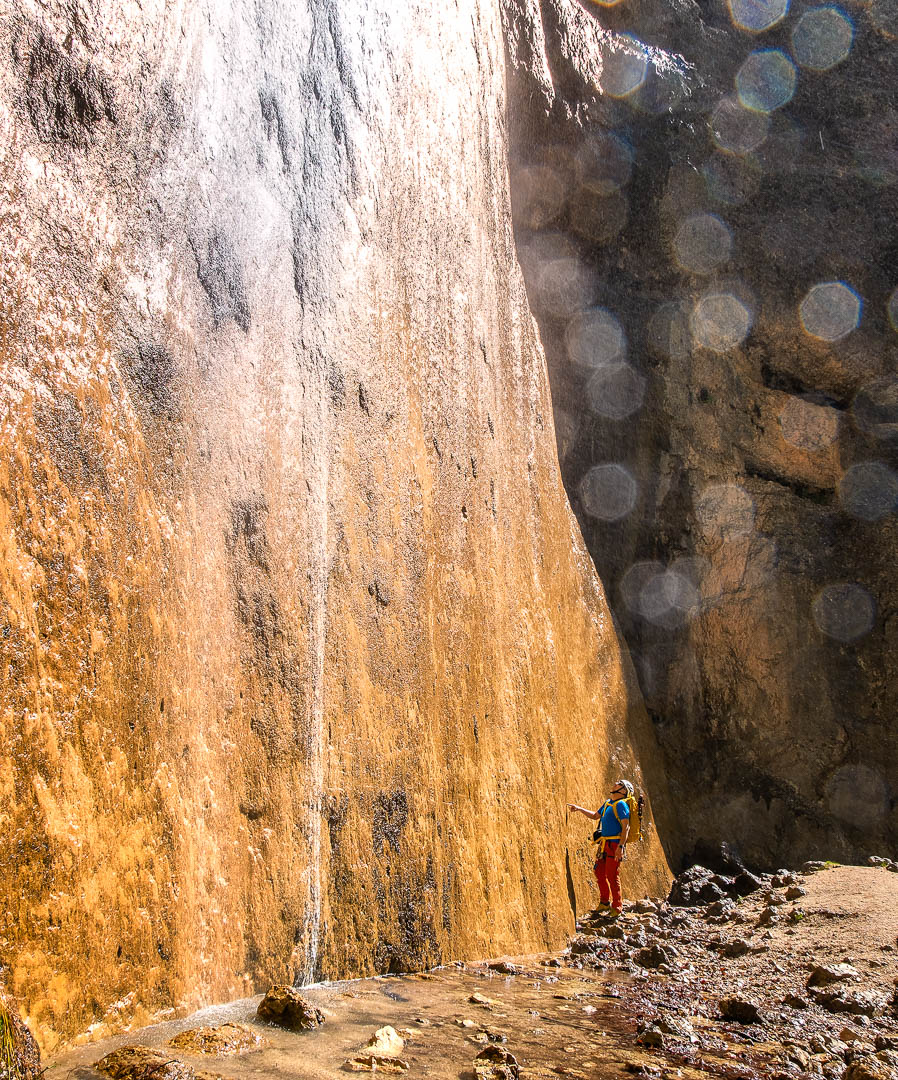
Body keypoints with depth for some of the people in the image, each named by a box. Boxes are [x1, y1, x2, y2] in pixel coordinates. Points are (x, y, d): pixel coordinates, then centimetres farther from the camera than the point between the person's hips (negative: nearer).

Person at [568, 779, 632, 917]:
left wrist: (621, 846, -24)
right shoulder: (607, 803, 15)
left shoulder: (621, 804, -12)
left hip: (615, 844, -9)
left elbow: (626, 827, -18)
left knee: (612, 876, -5)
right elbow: (595, 816, 30)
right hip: (605, 843, 9)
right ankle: (605, 902, 27)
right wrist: (579, 809, 26)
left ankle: (616, 907, 7)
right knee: (599, 872, 14)